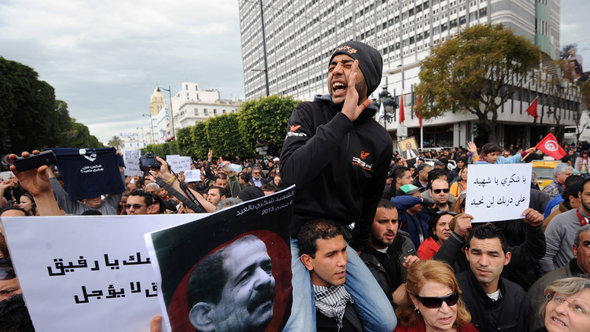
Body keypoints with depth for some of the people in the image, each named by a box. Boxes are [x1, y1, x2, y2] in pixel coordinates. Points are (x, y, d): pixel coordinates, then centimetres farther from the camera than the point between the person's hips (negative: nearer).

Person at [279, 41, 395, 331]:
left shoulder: (380, 141, -2)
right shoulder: (308, 114, -10)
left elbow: (369, 203, 11)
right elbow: (290, 175, -29)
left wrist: (357, 247, 19)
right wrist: (343, 118, -28)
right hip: (293, 237, -3)